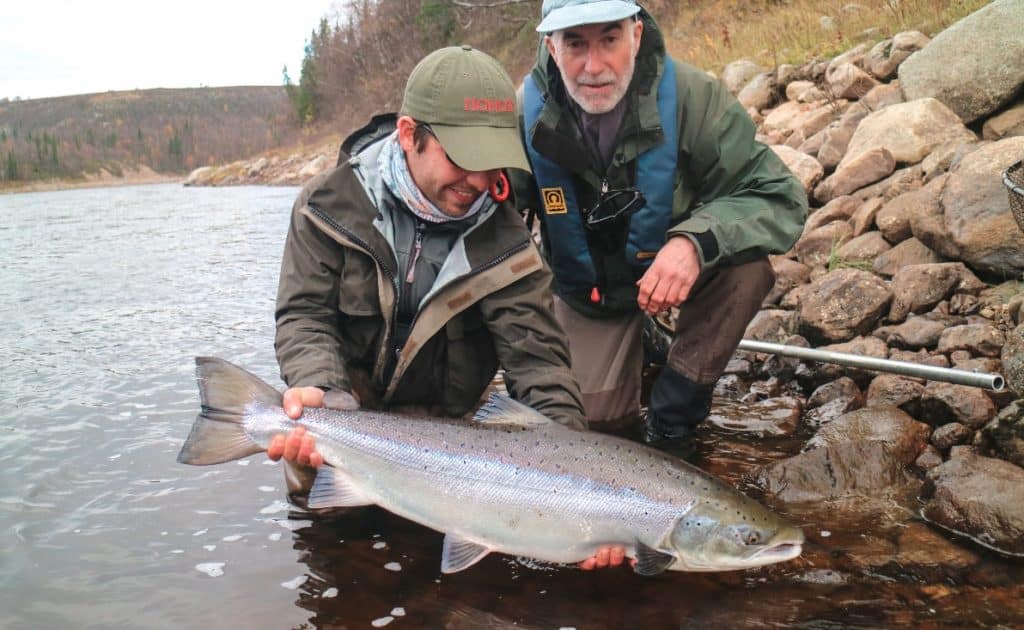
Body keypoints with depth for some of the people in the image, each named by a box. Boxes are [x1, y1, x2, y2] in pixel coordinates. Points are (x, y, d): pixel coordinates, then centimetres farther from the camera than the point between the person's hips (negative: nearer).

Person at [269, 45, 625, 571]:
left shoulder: (503, 241, -18)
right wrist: (319, 388, -39)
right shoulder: (331, 203, -16)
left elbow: (538, 362, -23)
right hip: (351, 402, 0)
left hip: (446, 419, 1)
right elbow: (305, 315, -16)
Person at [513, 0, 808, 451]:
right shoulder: (525, 114, -23)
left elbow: (779, 197, -28)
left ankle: (671, 421, -11)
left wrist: (697, 241, -46)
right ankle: (638, 347, 28)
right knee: (596, 419, -9)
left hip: (676, 268, -1)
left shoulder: (690, 97, -27)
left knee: (747, 265, -31)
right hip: (585, 291, 1)